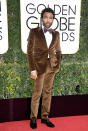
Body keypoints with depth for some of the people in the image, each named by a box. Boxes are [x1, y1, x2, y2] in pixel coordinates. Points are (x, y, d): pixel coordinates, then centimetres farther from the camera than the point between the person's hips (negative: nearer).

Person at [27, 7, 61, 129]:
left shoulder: (56, 34, 6)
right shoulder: (34, 32, -4)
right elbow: (29, 51, -6)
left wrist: (58, 65, 4)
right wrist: (32, 69, -10)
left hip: (52, 67, 4)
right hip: (40, 66, -3)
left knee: (48, 92, 10)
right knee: (37, 93, 2)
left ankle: (45, 117, 23)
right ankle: (33, 118, 19)